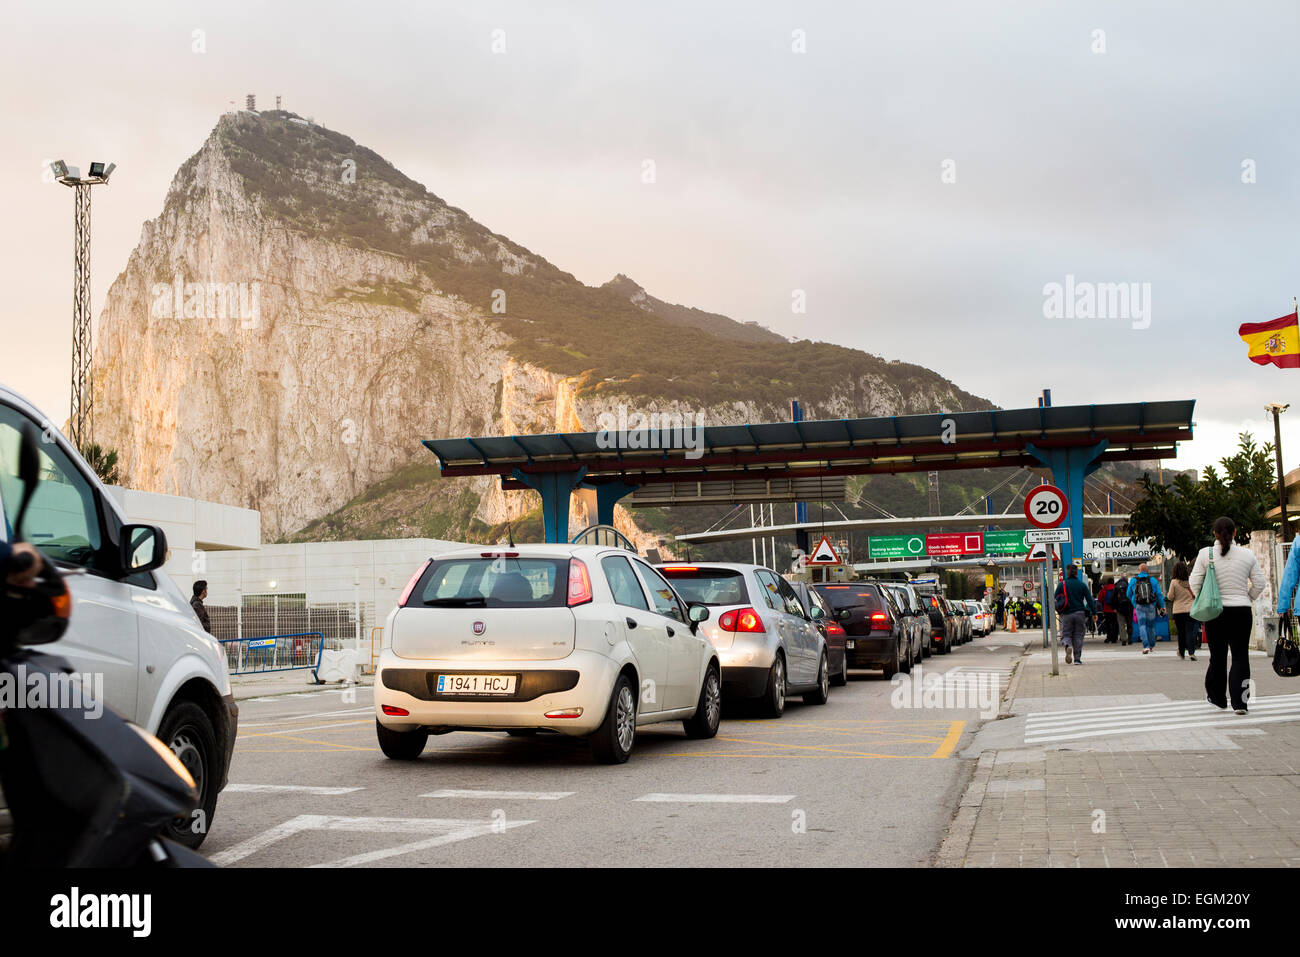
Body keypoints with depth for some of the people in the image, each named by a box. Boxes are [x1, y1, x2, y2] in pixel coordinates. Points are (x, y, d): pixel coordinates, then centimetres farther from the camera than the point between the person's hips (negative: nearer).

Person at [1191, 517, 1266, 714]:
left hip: (1215, 611, 0)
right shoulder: (1247, 554, 0)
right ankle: (1239, 702, -5)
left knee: (1218, 656, 12)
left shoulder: (1206, 553, -4)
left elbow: (1194, 582, -3)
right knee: (1240, 656, 3)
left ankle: (1216, 697, 25)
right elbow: (1259, 583, 4)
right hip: (1242, 611, 0)